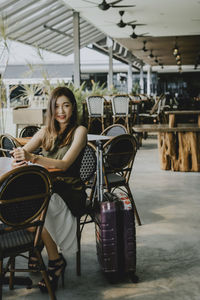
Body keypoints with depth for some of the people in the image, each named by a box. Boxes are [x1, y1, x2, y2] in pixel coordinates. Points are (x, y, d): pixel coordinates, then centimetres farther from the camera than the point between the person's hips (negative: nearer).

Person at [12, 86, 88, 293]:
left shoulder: (79, 131, -4)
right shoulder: (46, 132, 13)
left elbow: (64, 164, -19)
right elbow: (21, 153, 4)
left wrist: (33, 158, -34)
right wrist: (19, 157, -22)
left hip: (69, 192, -5)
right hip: (47, 188, 5)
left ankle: (56, 260, -11)